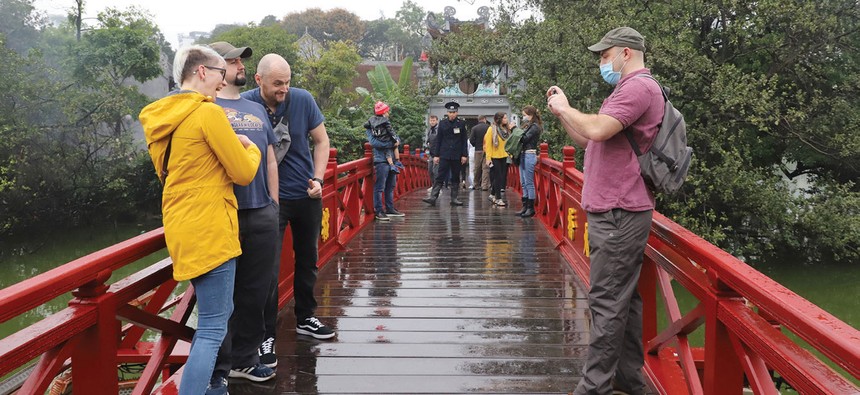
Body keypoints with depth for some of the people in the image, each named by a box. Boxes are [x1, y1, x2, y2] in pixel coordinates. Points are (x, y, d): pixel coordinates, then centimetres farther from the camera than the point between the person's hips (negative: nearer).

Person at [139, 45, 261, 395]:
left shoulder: (162, 116, 11)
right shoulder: (208, 112, -14)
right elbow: (244, 173, -12)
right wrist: (250, 148, 11)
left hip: (182, 227, 9)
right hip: (209, 229, -9)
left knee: (218, 312, 22)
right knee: (213, 328, -4)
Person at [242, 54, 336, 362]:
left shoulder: (303, 100, -9)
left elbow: (321, 140, 4)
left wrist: (318, 179, -5)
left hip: (307, 196, 4)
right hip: (270, 198, -3)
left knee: (308, 259, 16)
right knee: (268, 269, -6)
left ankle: (305, 318, 34)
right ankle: (266, 336, 6)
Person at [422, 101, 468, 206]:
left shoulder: (461, 123, 3)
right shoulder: (442, 123, 3)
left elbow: (464, 140, 4)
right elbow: (438, 140, 5)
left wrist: (464, 155, -2)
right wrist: (436, 154, 1)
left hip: (457, 156, 1)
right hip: (444, 155, -1)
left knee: (455, 178, 8)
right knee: (440, 177, -6)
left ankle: (454, 198, 14)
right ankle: (433, 197, -10)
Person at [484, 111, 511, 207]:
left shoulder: (507, 129, 8)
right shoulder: (492, 129, -8)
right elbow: (488, 145, -10)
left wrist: (511, 155, 2)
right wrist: (488, 158, -14)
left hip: (505, 157, 6)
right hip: (495, 157, -6)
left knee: (503, 177, 9)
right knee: (498, 178, -3)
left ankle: (492, 195, 24)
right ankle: (498, 199, 5)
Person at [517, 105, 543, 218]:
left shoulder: (535, 127, -10)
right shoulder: (528, 125, 17)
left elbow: (524, 139, -17)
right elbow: (522, 138, 12)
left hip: (529, 156, -10)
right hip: (523, 155, 10)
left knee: (529, 183, -6)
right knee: (523, 183, 12)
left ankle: (531, 208, -1)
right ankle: (525, 206, 18)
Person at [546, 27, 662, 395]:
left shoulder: (639, 87, -12)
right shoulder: (629, 89, 23)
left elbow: (597, 130, -25)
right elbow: (586, 140, 25)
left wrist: (565, 107, -8)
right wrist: (561, 111, 12)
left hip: (619, 214, -11)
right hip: (616, 211, 11)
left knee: (608, 301, -8)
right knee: (624, 298, 13)